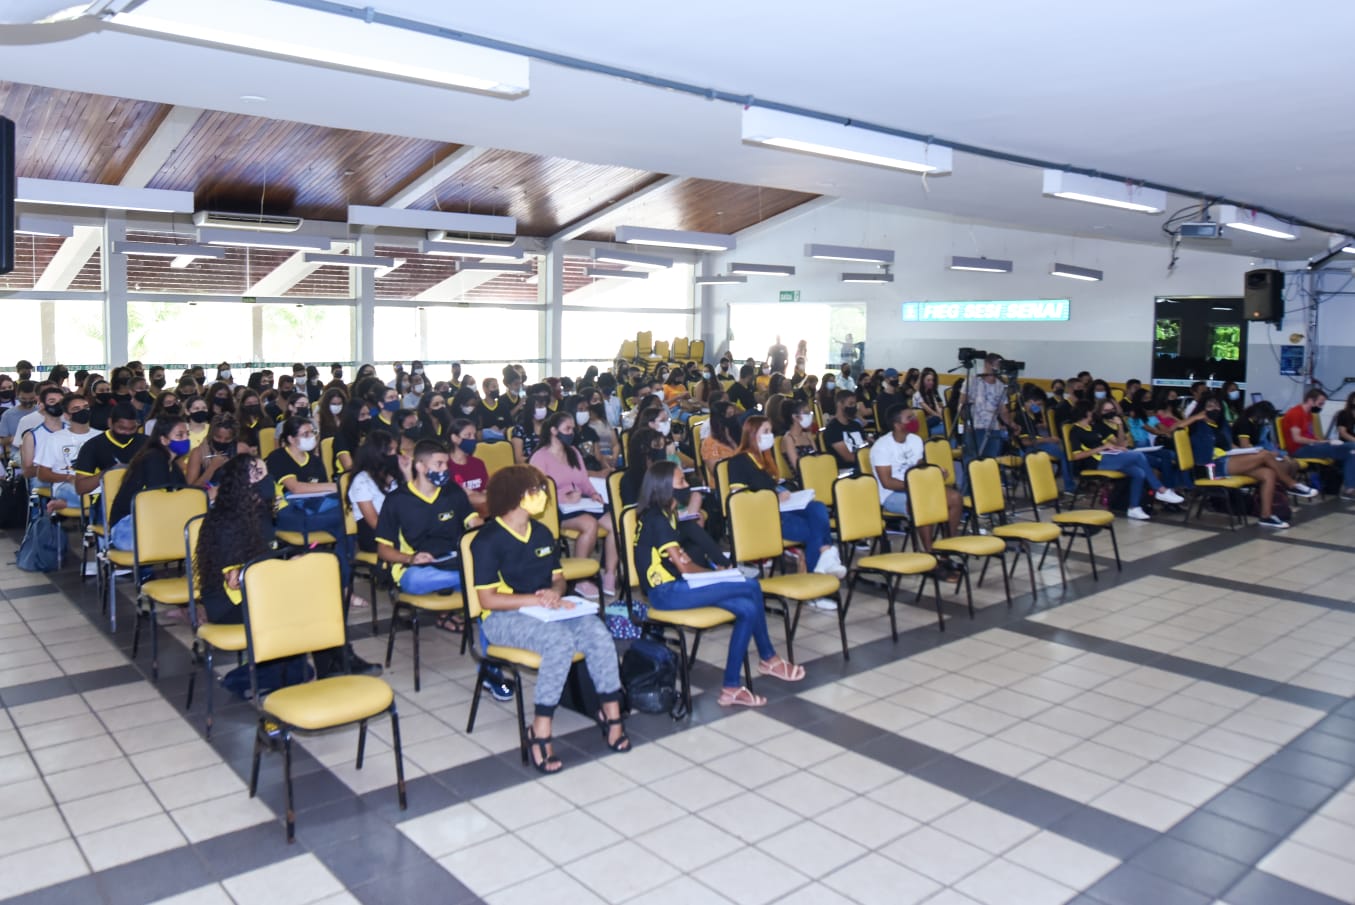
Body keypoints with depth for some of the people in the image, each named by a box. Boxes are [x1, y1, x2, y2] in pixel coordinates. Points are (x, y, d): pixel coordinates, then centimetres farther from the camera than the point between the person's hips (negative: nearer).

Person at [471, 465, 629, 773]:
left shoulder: (542, 533, 13)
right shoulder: (488, 540, -9)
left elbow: (558, 578, 19)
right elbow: (487, 599, -13)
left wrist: (554, 593, -6)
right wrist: (536, 599, -21)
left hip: (545, 610, 6)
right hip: (503, 618, -6)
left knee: (598, 632, -23)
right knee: (561, 639, -35)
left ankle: (612, 715, -13)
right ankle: (541, 732, -27)